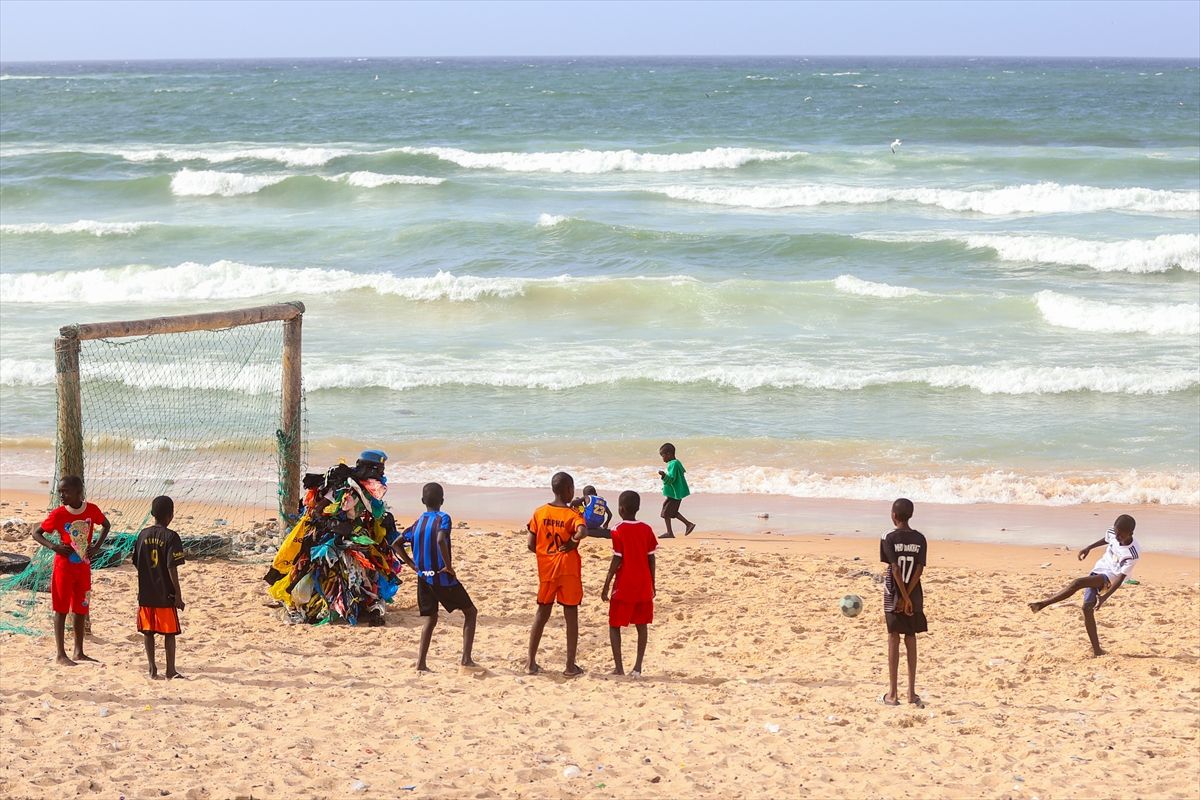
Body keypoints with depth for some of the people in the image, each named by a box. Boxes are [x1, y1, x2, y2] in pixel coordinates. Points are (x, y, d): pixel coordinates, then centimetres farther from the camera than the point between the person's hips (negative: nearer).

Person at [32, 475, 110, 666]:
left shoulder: (92, 510, -5)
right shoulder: (58, 514, -12)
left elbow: (106, 525, 14)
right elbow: (36, 534, -4)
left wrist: (96, 546, 1)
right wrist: (53, 546, -21)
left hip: (84, 568, 3)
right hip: (64, 568, -3)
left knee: (81, 610, 9)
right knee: (61, 610, -1)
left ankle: (79, 652, 19)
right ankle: (61, 654, 2)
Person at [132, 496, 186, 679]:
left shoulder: (143, 534, 3)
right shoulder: (171, 537, -12)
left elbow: (137, 563, 7)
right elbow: (172, 568, -15)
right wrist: (178, 595, -10)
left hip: (146, 594, 4)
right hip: (165, 594, -4)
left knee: (148, 632, 10)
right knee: (169, 633, 4)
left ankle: (152, 670, 12)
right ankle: (170, 671, 7)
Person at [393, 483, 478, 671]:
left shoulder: (417, 523, 8)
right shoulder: (443, 518, -11)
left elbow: (397, 544, 11)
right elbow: (440, 540, -29)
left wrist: (412, 564, 13)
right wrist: (449, 566, -20)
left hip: (423, 579, 6)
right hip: (443, 579, -6)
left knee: (430, 619, 17)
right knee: (470, 612, 9)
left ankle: (421, 663, 6)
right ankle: (466, 658, 0)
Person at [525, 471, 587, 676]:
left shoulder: (540, 513, 1)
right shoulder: (572, 515, -11)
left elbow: (531, 545, 0)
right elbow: (582, 531, -34)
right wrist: (573, 541, -16)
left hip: (546, 569, 4)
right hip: (568, 570, -4)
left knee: (542, 613, 14)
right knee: (571, 615, 4)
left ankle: (531, 662, 11)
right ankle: (570, 665, 5)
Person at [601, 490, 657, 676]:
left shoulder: (618, 531, -10)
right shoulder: (647, 530, 2)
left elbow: (616, 561, -12)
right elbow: (651, 559, 4)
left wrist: (606, 586, -6)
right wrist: (652, 584, 14)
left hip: (624, 587, -4)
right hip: (644, 587, 4)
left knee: (614, 625, 5)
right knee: (642, 625, 10)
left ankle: (619, 668, -3)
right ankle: (638, 667, 4)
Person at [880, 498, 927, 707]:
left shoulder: (889, 538, -10)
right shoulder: (920, 539, 1)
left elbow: (895, 569, -15)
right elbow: (919, 569, -7)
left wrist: (904, 598, -13)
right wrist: (908, 598, -10)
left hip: (894, 595, -3)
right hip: (915, 595, 3)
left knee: (894, 639, 1)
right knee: (911, 640, 10)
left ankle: (892, 694, 1)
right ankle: (912, 693, 11)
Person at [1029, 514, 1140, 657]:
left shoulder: (1132, 554, -27)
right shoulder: (1113, 533, -9)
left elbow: (1120, 578, -25)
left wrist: (1105, 597, -31)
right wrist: (1089, 548, 21)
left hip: (1110, 578, -8)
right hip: (1098, 571, 8)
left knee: (1077, 583, -30)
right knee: (1087, 608, -2)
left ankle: (1044, 603, -24)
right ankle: (1096, 650, 2)